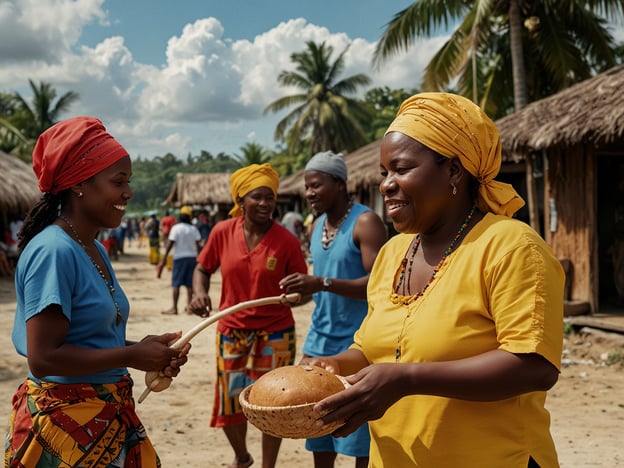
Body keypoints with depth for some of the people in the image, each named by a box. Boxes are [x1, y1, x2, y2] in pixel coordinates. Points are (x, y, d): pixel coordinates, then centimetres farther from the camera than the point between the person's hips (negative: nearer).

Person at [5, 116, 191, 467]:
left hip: (109, 415, 8)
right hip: (63, 421, -8)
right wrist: (132, 356, -17)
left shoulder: (96, 250, 7)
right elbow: (43, 358, -24)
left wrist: (146, 349, 0)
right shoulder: (53, 251, -19)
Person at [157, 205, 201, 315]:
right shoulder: (194, 229, 5)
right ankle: (189, 306, 10)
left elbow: (170, 243, -11)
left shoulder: (176, 228, -7)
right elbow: (198, 244, -1)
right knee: (189, 283, 9)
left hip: (180, 257, -4)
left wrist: (164, 258, -8)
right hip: (192, 256, 4)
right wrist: (198, 257, 8)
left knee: (176, 283, -1)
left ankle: (174, 308, -2)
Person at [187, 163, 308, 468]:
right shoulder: (222, 232, -5)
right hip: (231, 333, 2)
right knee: (230, 403, 12)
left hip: (275, 334, -2)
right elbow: (202, 268, 7)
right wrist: (199, 293, -12)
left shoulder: (286, 240, -11)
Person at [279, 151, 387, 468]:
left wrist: (322, 283, -29)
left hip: (356, 343, -7)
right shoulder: (317, 226, 12)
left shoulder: (365, 222, -12)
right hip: (320, 340, 7)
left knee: (360, 440, 0)